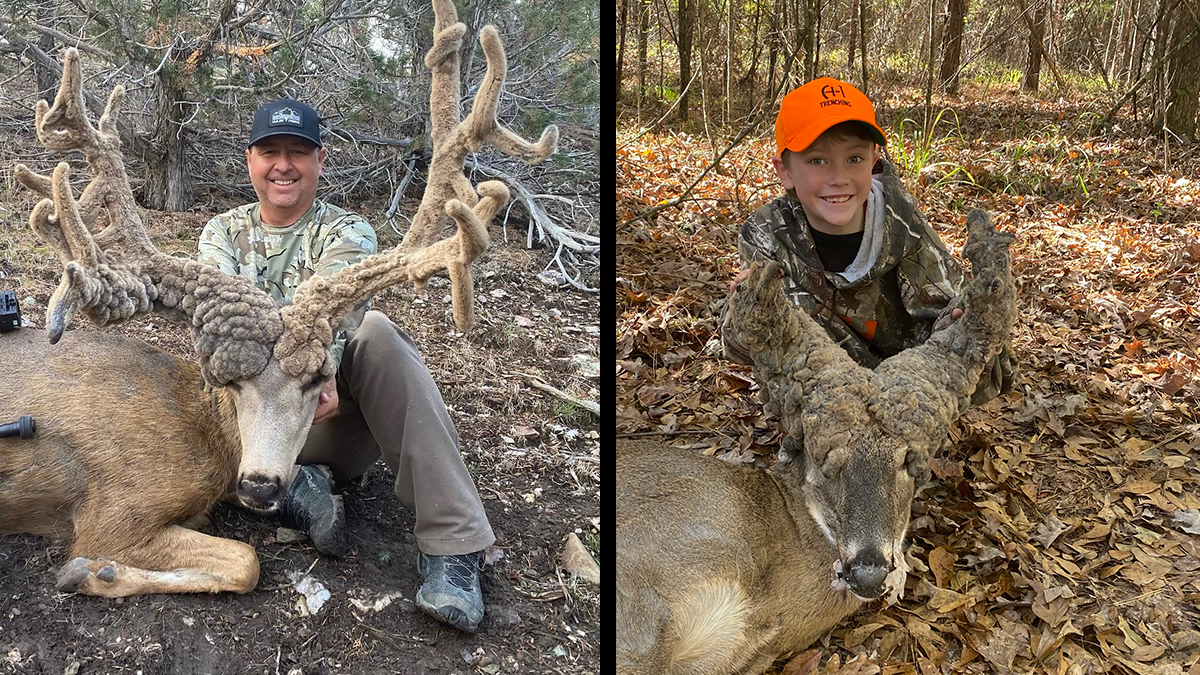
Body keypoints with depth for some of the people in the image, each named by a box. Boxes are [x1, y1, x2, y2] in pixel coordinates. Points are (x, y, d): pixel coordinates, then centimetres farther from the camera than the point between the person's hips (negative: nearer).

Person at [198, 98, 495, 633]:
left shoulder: (347, 232, 3)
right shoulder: (223, 232, 11)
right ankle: (296, 485, -21)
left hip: (331, 413, -2)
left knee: (376, 331, -33)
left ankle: (453, 543, -36)